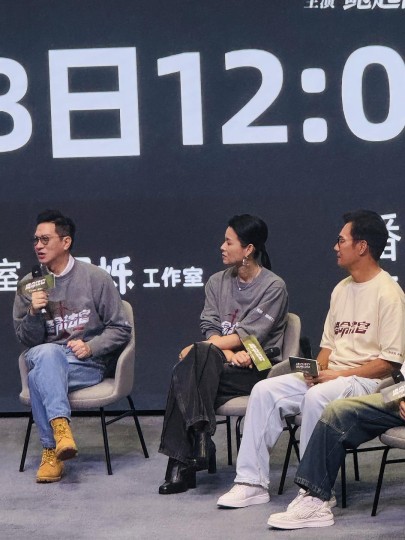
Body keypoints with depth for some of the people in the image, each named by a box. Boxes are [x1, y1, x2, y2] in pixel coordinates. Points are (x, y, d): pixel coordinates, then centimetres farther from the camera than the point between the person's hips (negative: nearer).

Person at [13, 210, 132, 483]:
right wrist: (33, 313, -10)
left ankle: (51, 451, -29)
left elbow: (120, 329, 3)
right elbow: (26, 340, 10)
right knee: (48, 353, -36)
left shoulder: (95, 278, 1)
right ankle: (60, 426, -48)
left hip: (88, 364, -2)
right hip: (44, 357, 2)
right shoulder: (30, 284, 8)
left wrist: (91, 347, -13)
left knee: (39, 376, -33)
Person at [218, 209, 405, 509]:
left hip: (367, 381, -8)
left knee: (316, 398, -36)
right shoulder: (342, 289, 16)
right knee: (265, 390, -9)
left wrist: (339, 374, -18)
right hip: (329, 376, 8)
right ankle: (252, 482, -9)